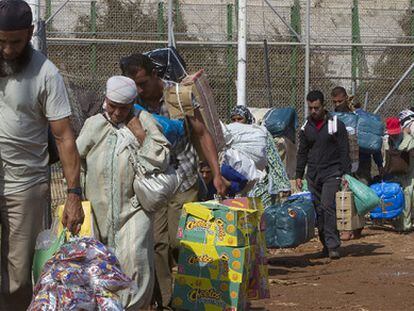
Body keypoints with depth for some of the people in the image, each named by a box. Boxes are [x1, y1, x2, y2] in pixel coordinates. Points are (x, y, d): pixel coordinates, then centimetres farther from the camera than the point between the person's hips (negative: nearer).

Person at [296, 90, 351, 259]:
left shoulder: (336, 125, -1)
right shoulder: (306, 128, 11)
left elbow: (344, 151, -1)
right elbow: (302, 153, 17)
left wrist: (346, 174, -7)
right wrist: (299, 175, 13)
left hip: (331, 173, -4)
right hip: (312, 174, 5)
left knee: (328, 206, -17)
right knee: (318, 210, 3)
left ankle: (332, 245, -18)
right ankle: (326, 244, 13)